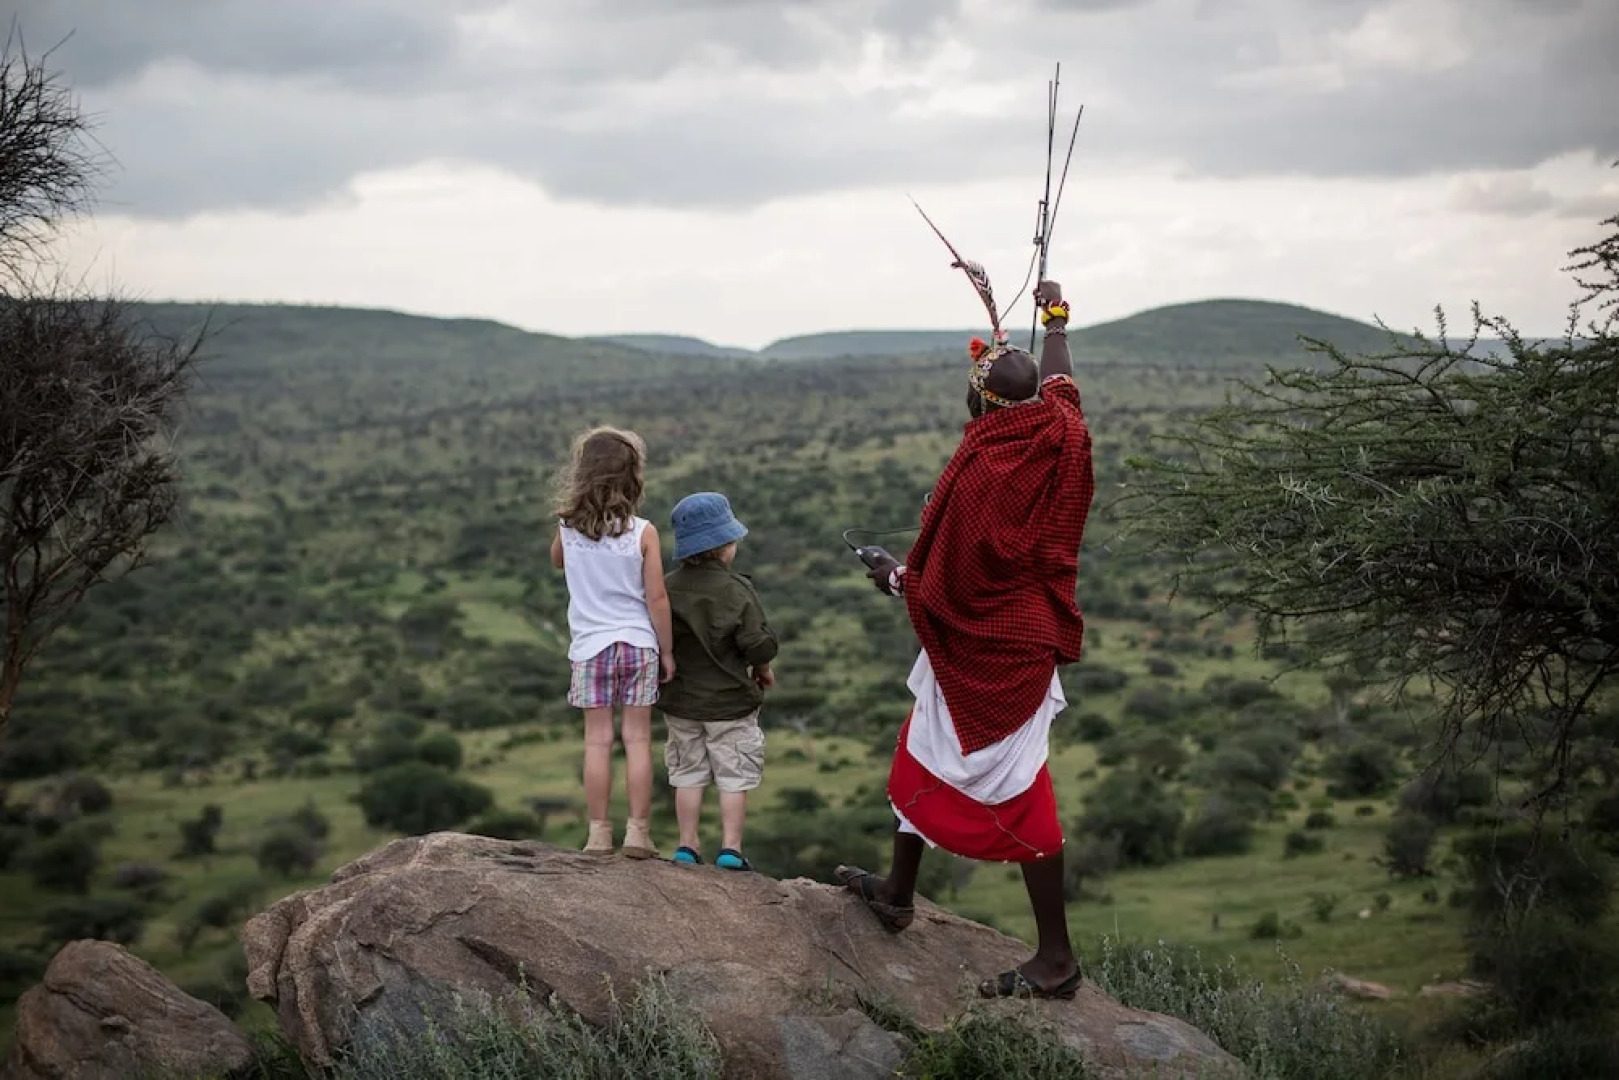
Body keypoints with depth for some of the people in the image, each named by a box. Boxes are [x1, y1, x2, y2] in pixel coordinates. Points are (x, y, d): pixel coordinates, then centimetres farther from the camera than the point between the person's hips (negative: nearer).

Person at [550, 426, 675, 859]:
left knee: (598, 740, 5)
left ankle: (599, 833, 7)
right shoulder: (642, 532, -11)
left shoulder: (568, 527, -4)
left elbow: (557, 561, 20)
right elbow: (656, 599, -8)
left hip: (590, 647, 1)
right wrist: (667, 651, 2)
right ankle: (637, 832, 6)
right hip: (638, 644, -1)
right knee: (637, 739, 5)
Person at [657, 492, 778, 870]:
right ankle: (730, 848, 5)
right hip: (729, 701, -4)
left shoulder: (668, 589, -6)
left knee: (688, 773, 15)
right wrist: (762, 668, 2)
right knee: (734, 775, 6)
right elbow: (759, 643, -19)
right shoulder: (736, 590, -16)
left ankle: (688, 845, 17)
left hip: (681, 701, 4)